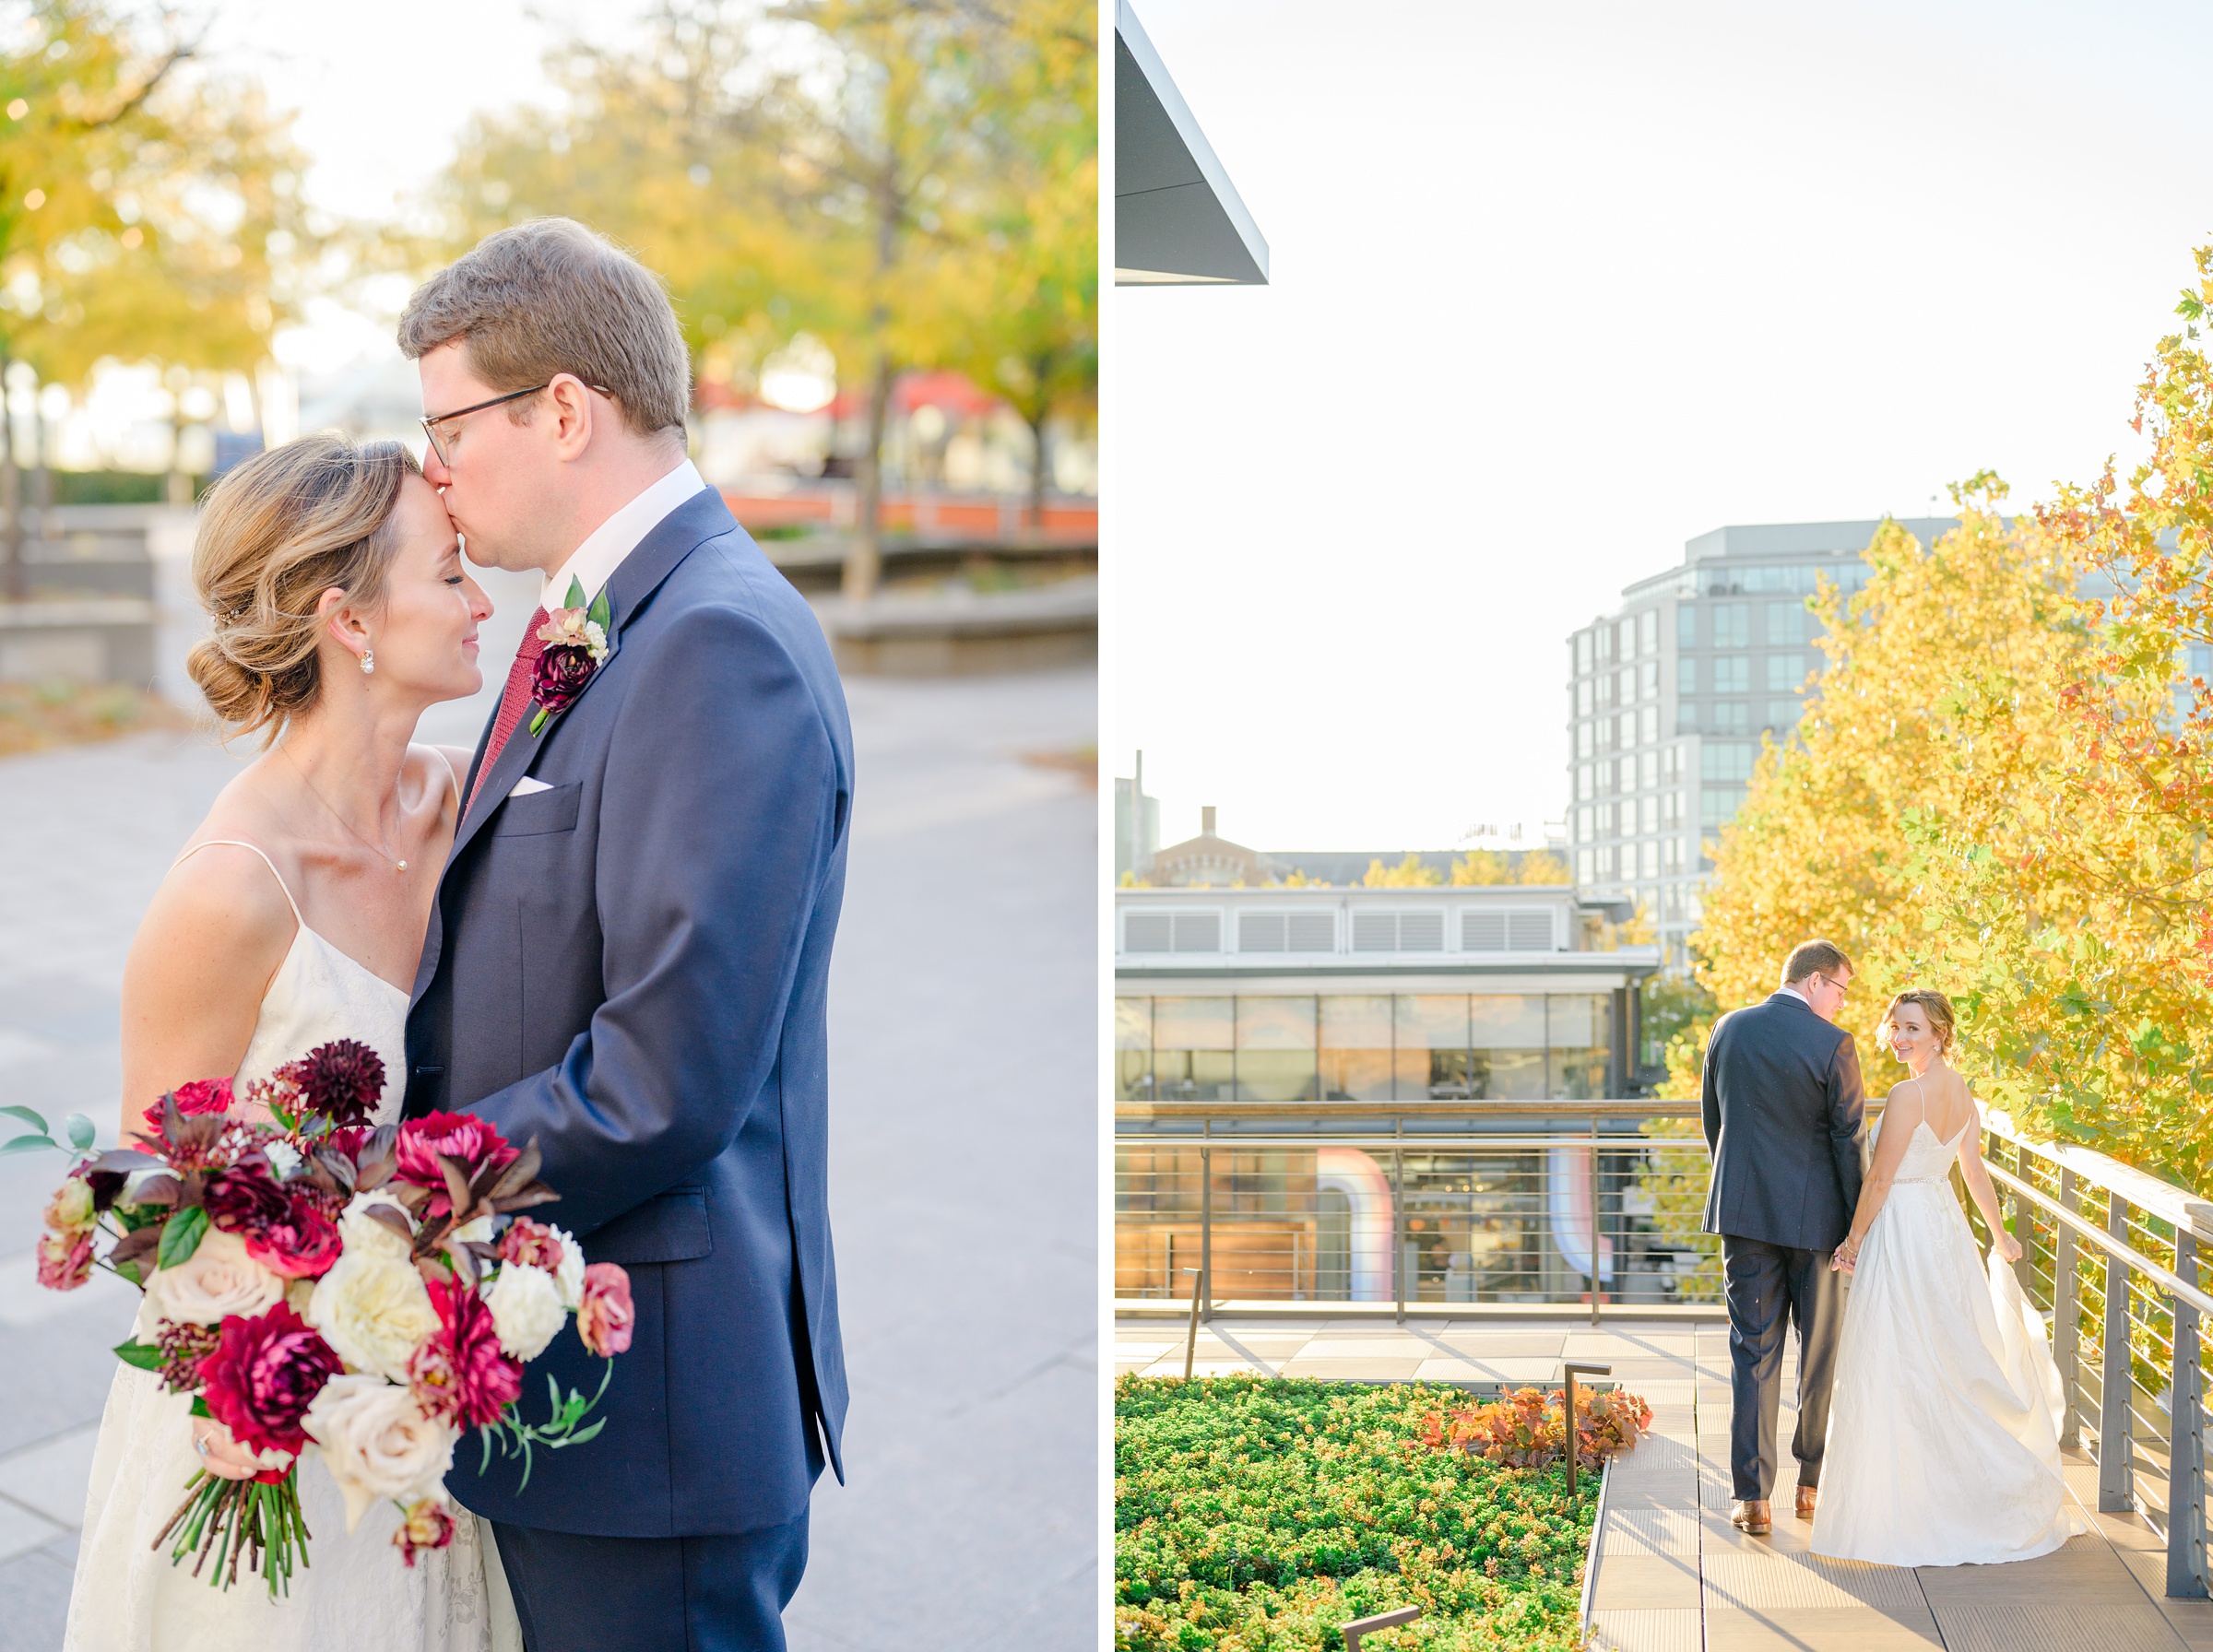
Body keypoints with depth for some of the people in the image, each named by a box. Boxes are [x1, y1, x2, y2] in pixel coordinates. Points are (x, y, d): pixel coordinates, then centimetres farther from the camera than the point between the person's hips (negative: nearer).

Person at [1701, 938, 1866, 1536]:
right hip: (1814, 1216, -3)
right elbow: (1849, 1141, -9)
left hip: (1742, 1211, 3)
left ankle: (1751, 1496, 3)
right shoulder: (1833, 1045, -12)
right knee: (1822, 1352, 13)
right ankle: (1815, 1482, 22)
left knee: (1753, 1352, 6)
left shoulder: (1728, 1029, 3)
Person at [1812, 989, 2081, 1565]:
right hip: (1946, 1226, 9)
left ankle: (1918, 1510, 6)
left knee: (1903, 1371, 0)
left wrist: (1853, 1240, -4)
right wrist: (2000, 1236, 25)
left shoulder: (1908, 1095, -20)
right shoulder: (1959, 1089, 6)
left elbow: (1879, 1180, -16)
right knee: (1950, 1361, 17)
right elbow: (1975, 1171, 13)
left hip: (1901, 1232, -9)